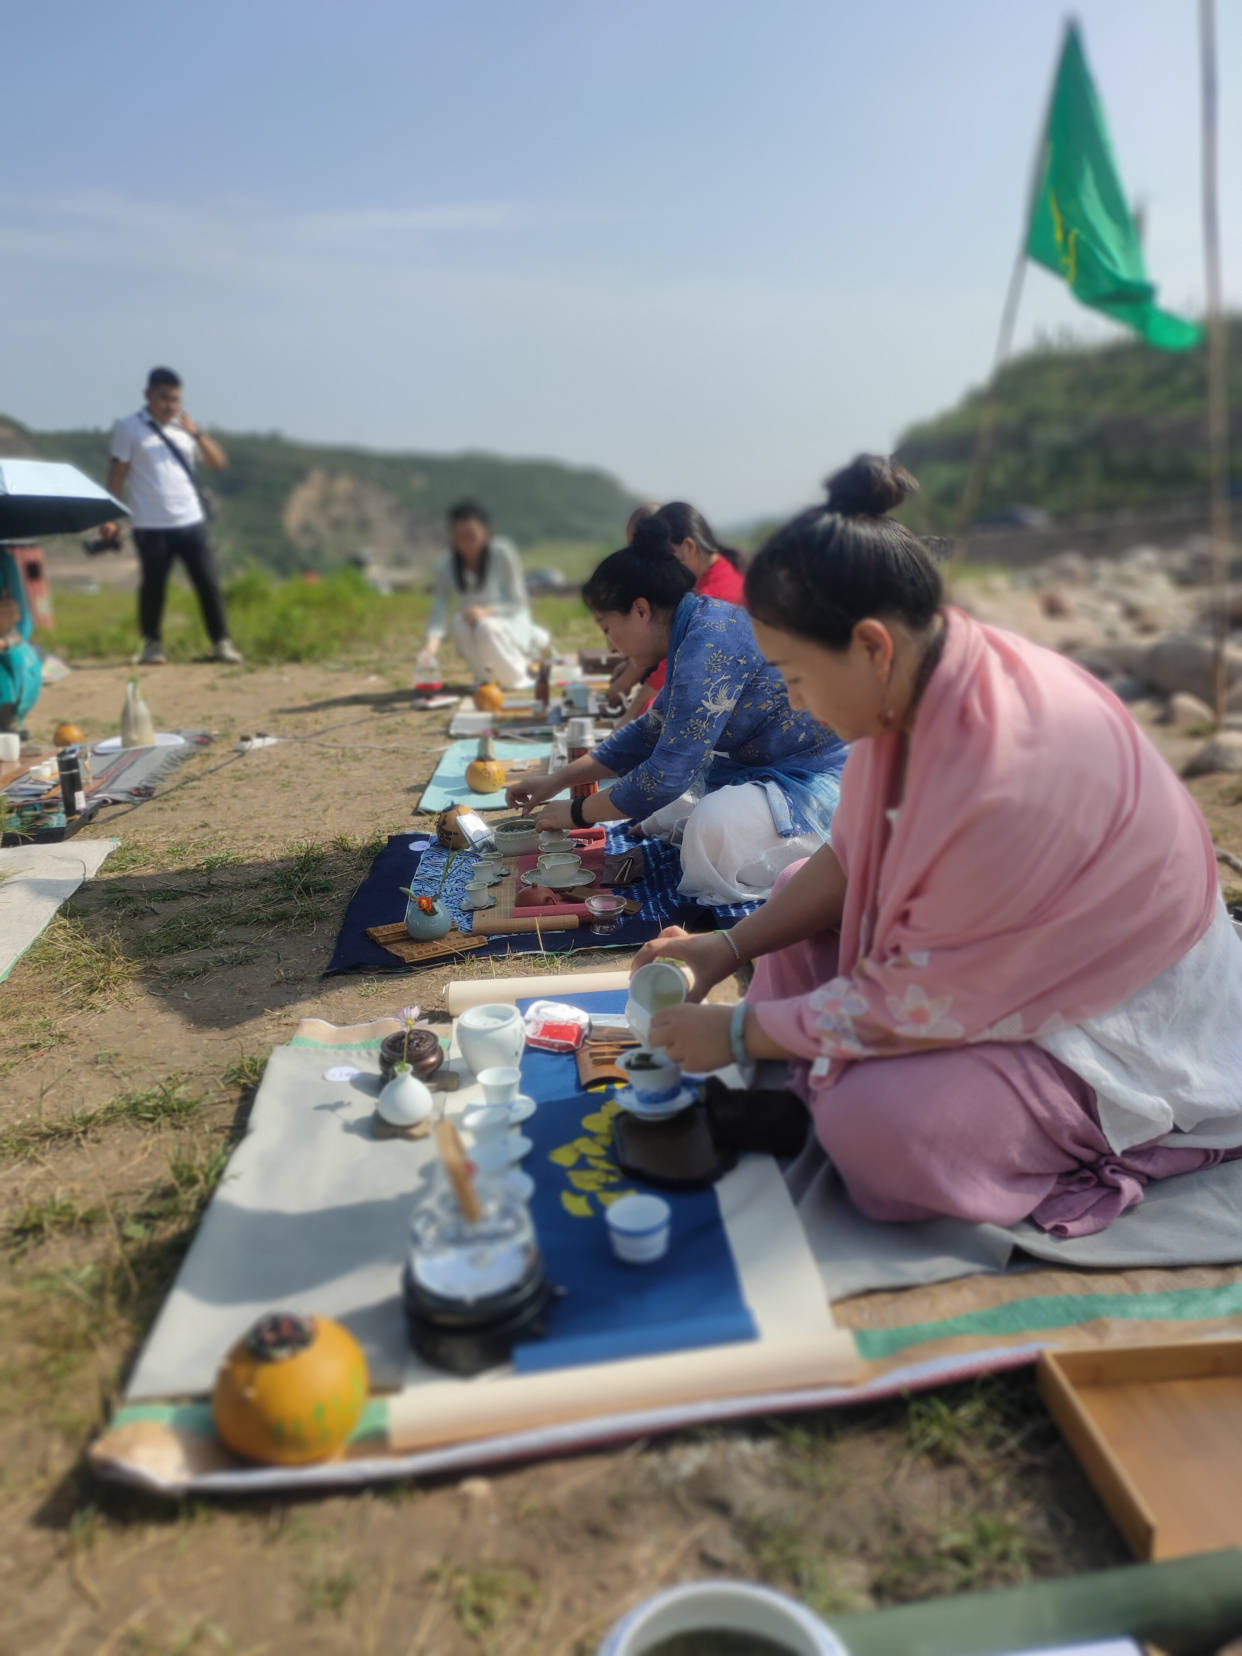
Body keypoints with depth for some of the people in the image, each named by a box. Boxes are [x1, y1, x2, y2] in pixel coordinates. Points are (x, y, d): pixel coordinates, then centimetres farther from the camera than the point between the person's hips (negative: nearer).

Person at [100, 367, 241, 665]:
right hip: (150, 526, -3)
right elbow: (117, 474, 0)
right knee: (152, 587, 3)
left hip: (191, 521, 3)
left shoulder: (186, 426, 12)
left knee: (209, 583, 0)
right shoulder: (128, 428, 2)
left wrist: (196, 433, -8)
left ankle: (221, 643, 8)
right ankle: (152, 644, 18)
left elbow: (218, 462, 6)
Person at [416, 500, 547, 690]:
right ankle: (485, 676, -4)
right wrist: (432, 643, -36)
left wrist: (487, 611, -33)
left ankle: (517, 679, -6)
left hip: (512, 621, -3)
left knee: (486, 628, -35)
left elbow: (517, 603, -15)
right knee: (460, 623, -31)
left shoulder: (503, 553, -19)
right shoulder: (446, 566, -11)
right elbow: (439, 609, -17)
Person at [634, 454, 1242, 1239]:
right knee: (797, 893, 5)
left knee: (875, 1123, -29)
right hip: (996, 961, 9)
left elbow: (917, 1004, -24)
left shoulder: (1005, 776, -36)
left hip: (1131, 1035, -8)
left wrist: (738, 1032, -14)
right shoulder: (918, 677, -11)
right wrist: (730, 947, -4)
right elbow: (850, 860, 3)